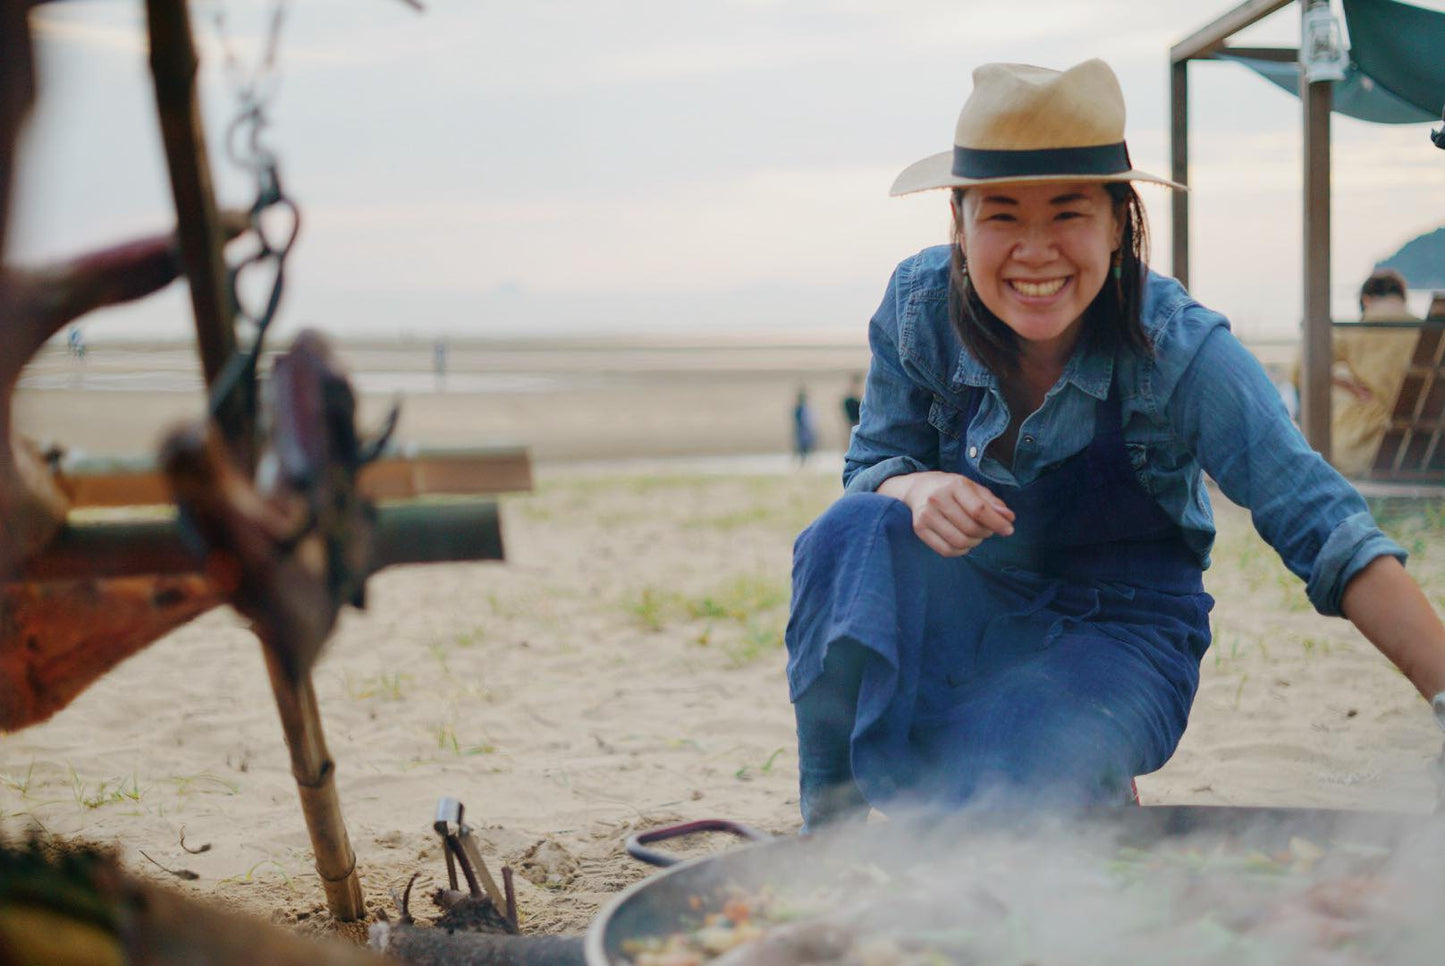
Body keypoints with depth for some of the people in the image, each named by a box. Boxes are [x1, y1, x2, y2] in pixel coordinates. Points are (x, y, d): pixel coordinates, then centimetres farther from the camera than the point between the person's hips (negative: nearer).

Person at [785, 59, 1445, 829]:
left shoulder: (1178, 348, -22)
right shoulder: (919, 307, -14)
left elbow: (1318, 523, -25)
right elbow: (869, 468, -4)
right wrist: (914, 489, -31)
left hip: (1123, 635, -2)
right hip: (975, 612, 3)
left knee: (993, 793, -31)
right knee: (853, 533, -30)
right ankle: (830, 829, -16)